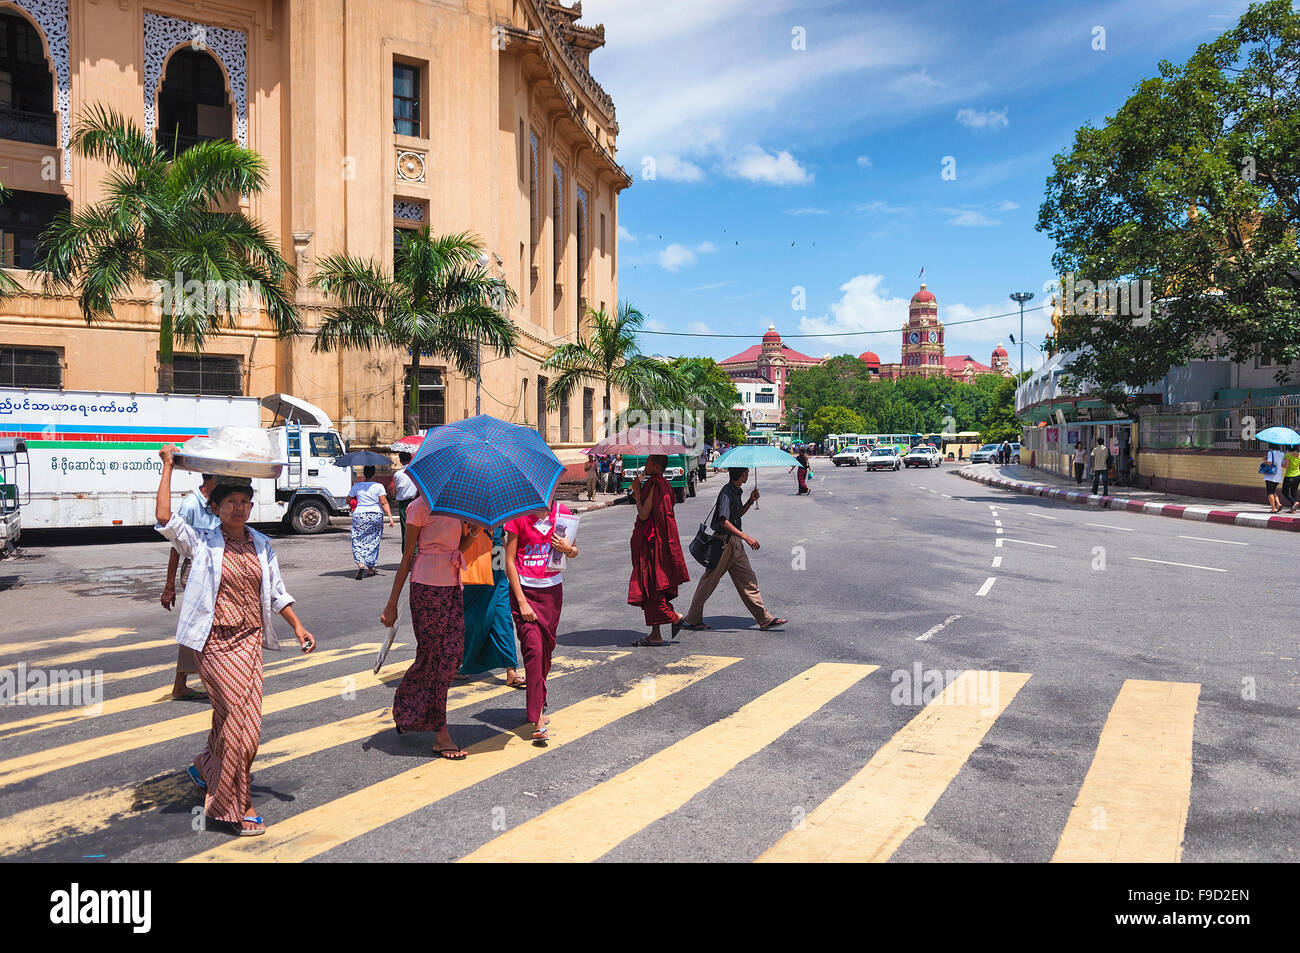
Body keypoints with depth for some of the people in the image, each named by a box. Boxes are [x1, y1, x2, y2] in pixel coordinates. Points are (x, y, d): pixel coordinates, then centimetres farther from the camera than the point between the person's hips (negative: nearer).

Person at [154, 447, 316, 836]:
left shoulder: (262, 545, 9)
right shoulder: (202, 543, -4)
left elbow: (277, 593, 15)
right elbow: (164, 517, -19)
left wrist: (298, 627, 7)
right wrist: (168, 466, -14)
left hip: (250, 640, 5)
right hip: (217, 643, -5)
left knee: (232, 716, 12)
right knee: (240, 718, -8)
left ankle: (204, 768, 42)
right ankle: (237, 805, 5)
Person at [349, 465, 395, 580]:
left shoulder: (357, 486, 2)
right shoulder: (379, 487, -2)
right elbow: (384, 503, -9)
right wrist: (390, 516, -11)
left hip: (359, 515, 0)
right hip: (375, 516, 0)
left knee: (358, 541, 4)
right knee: (372, 542, 8)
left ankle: (360, 564, -18)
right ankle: (370, 569, 13)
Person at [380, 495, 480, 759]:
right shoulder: (420, 506, -7)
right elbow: (408, 556, -6)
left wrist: (473, 533, -3)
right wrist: (392, 604, -5)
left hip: (453, 585, 7)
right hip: (427, 587, -7)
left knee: (453, 653, 5)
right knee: (432, 655, -1)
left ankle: (405, 710, 25)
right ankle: (441, 735, 5)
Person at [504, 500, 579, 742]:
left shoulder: (561, 512, 2)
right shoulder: (519, 516, -8)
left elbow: (574, 552, 15)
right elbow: (510, 561, -8)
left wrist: (568, 548, -11)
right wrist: (522, 602, -13)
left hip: (552, 590, 4)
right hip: (524, 589, -4)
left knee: (546, 649, 10)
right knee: (533, 648, -13)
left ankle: (539, 702, 31)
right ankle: (538, 720, -13)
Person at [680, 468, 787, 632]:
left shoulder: (736, 491, 12)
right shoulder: (727, 493, -18)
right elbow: (724, 521, -27)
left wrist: (750, 501, 10)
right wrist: (746, 537, -31)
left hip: (735, 543, 9)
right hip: (724, 542, -9)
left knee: (748, 579, 9)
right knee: (709, 581, 1)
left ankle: (765, 619, 12)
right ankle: (692, 620, 12)